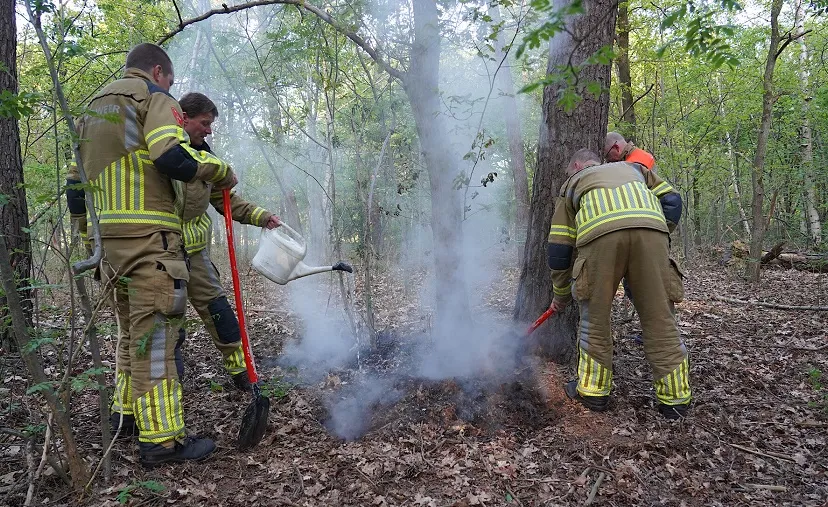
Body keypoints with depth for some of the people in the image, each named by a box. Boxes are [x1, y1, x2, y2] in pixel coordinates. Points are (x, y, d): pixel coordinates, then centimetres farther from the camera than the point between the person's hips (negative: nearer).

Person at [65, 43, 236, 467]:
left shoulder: (93, 108, 26)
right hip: (148, 234, -9)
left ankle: (126, 412, 30)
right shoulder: (151, 95, 1)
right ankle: (161, 438, -5)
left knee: (132, 328, 19)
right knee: (154, 331, -8)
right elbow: (173, 157, -18)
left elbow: (76, 181, 24)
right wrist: (220, 170, -3)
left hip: (111, 237, 9)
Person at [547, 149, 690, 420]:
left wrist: (561, 295, 40)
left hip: (599, 231, -1)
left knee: (595, 316, 14)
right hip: (650, 227, 2)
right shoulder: (633, 168, 41)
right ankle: (675, 400, 17)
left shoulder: (572, 184, 35)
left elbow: (558, 248, 31)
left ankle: (593, 391, 22)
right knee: (660, 318, 9)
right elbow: (672, 202, 24)